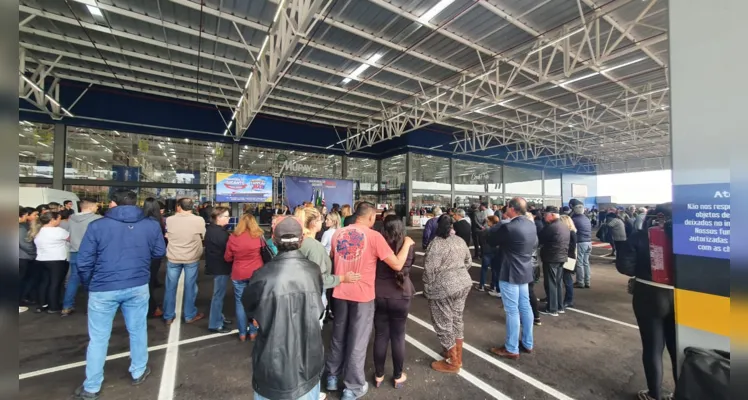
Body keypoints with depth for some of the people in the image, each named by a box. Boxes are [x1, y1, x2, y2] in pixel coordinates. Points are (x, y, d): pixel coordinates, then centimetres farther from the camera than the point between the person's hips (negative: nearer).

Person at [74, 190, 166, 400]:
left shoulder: (97, 225, -9)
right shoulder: (152, 225, -4)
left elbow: (84, 261, -5)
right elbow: (159, 252, 7)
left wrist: (88, 284, 11)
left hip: (103, 289, -1)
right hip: (138, 286, 2)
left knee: (98, 338, 14)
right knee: (138, 331, 17)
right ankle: (139, 372, 33)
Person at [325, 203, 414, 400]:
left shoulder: (338, 234, 1)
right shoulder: (374, 236, -15)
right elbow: (397, 265, -15)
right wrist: (407, 244, -2)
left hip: (340, 293, 5)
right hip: (362, 295, -5)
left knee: (338, 337, 22)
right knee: (357, 342, 12)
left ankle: (332, 377, 39)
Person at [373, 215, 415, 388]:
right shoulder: (408, 245, -10)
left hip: (379, 295, 0)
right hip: (401, 296, 0)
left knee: (380, 336, 15)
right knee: (398, 337, 15)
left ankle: (378, 375, 30)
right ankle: (398, 377, 31)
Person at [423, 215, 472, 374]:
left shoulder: (436, 244, -18)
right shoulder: (460, 241, 4)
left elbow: (429, 270, -18)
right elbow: (469, 262, 13)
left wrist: (427, 289, -5)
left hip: (443, 288, -8)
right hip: (463, 283, 8)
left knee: (443, 324, 7)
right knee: (457, 318, 21)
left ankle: (453, 363, 21)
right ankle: (458, 356, 35)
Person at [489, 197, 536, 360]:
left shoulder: (508, 227, -25)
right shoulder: (531, 224, 2)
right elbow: (535, 243, 19)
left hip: (510, 273, -8)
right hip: (525, 271, 9)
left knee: (512, 311, 1)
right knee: (525, 307, 17)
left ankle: (512, 349, 14)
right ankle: (527, 344, 32)